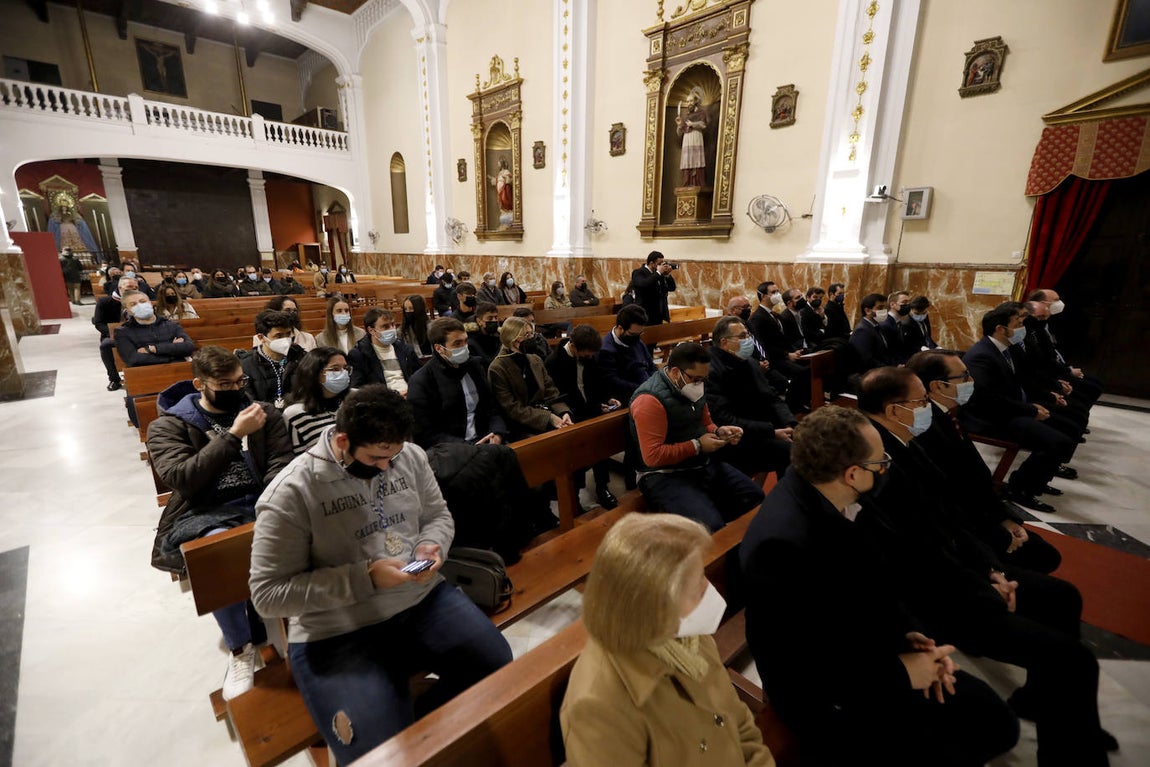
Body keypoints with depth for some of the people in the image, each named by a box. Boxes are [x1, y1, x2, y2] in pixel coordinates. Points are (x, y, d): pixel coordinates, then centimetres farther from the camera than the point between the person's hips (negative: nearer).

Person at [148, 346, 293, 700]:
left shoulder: (264, 413, 13)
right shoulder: (167, 426, 8)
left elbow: (280, 463, 2)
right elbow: (182, 479, -9)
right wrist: (234, 434, -13)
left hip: (259, 505, 2)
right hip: (202, 515, -1)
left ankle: (255, 629, -6)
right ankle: (240, 649, -10)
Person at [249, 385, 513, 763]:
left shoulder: (410, 456, -2)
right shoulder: (290, 494, -16)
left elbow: (438, 516, 11)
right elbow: (268, 595, -15)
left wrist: (432, 547, -13)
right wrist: (366, 577, -23)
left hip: (424, 599, 5)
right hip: (339, 634, -4)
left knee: (499, 670, -10)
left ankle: (414, 726, 14)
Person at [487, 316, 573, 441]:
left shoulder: (536, 360, 13)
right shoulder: (497, 369, -7)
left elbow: (551, 392, 9)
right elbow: (513, 409, -12)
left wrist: (564, 412, -12)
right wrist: (548, 417, -18)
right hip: (521, 429, -6)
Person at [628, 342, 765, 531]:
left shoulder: (692, 388, 6)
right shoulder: (650, 400, -23)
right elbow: (653, 456, -26)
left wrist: (719, 432, -3)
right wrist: (697, 446, -21)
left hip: (703, 465, 9)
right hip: (665, 476, -9)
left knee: (756, 497, 5)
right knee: (711, 526, -26)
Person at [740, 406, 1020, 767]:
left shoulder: (834, 499, -10)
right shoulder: (782, 546, -34)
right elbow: (801, 671, -26)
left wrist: (907, 631, -8)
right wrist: (898, 673, -17)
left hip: (867, 649, 8)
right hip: (824, 693, -7)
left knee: (998, 724, 9)